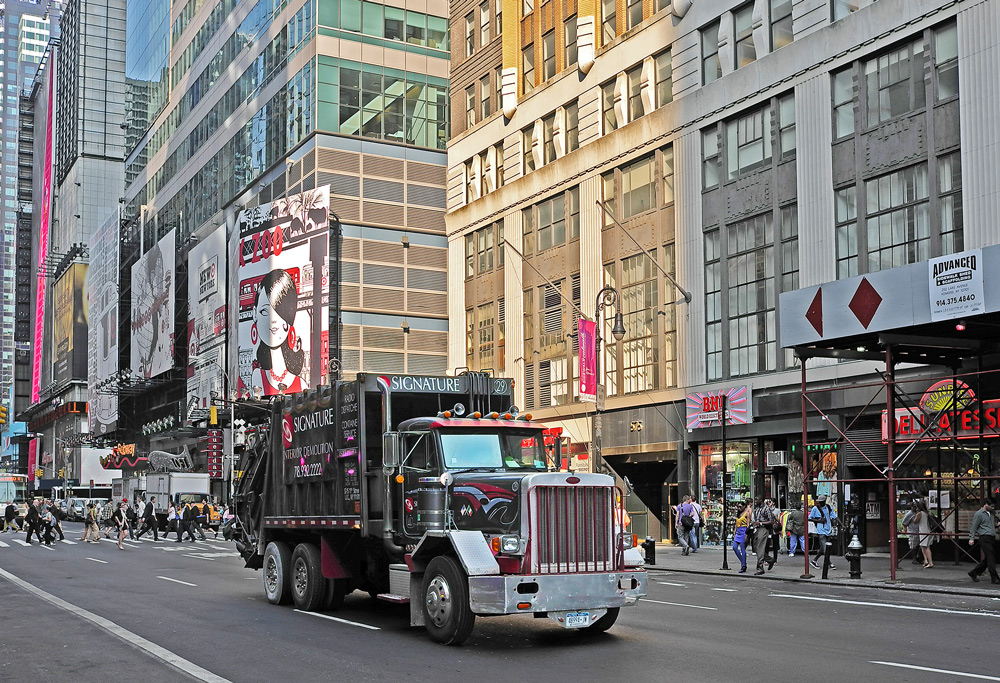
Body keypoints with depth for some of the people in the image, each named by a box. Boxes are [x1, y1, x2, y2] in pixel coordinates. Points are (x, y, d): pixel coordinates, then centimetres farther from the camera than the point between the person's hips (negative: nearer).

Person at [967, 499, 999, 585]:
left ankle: (974, 573, 19)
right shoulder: (979, 514, -5)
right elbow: (973, 526, -8)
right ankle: (994, 578, -10)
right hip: (985, 538, -9)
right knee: (990, 558, -11)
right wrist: (971, 538, -14)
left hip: (992, 538, 9)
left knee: (987, 559, 9)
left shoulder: (990, 513, 21)